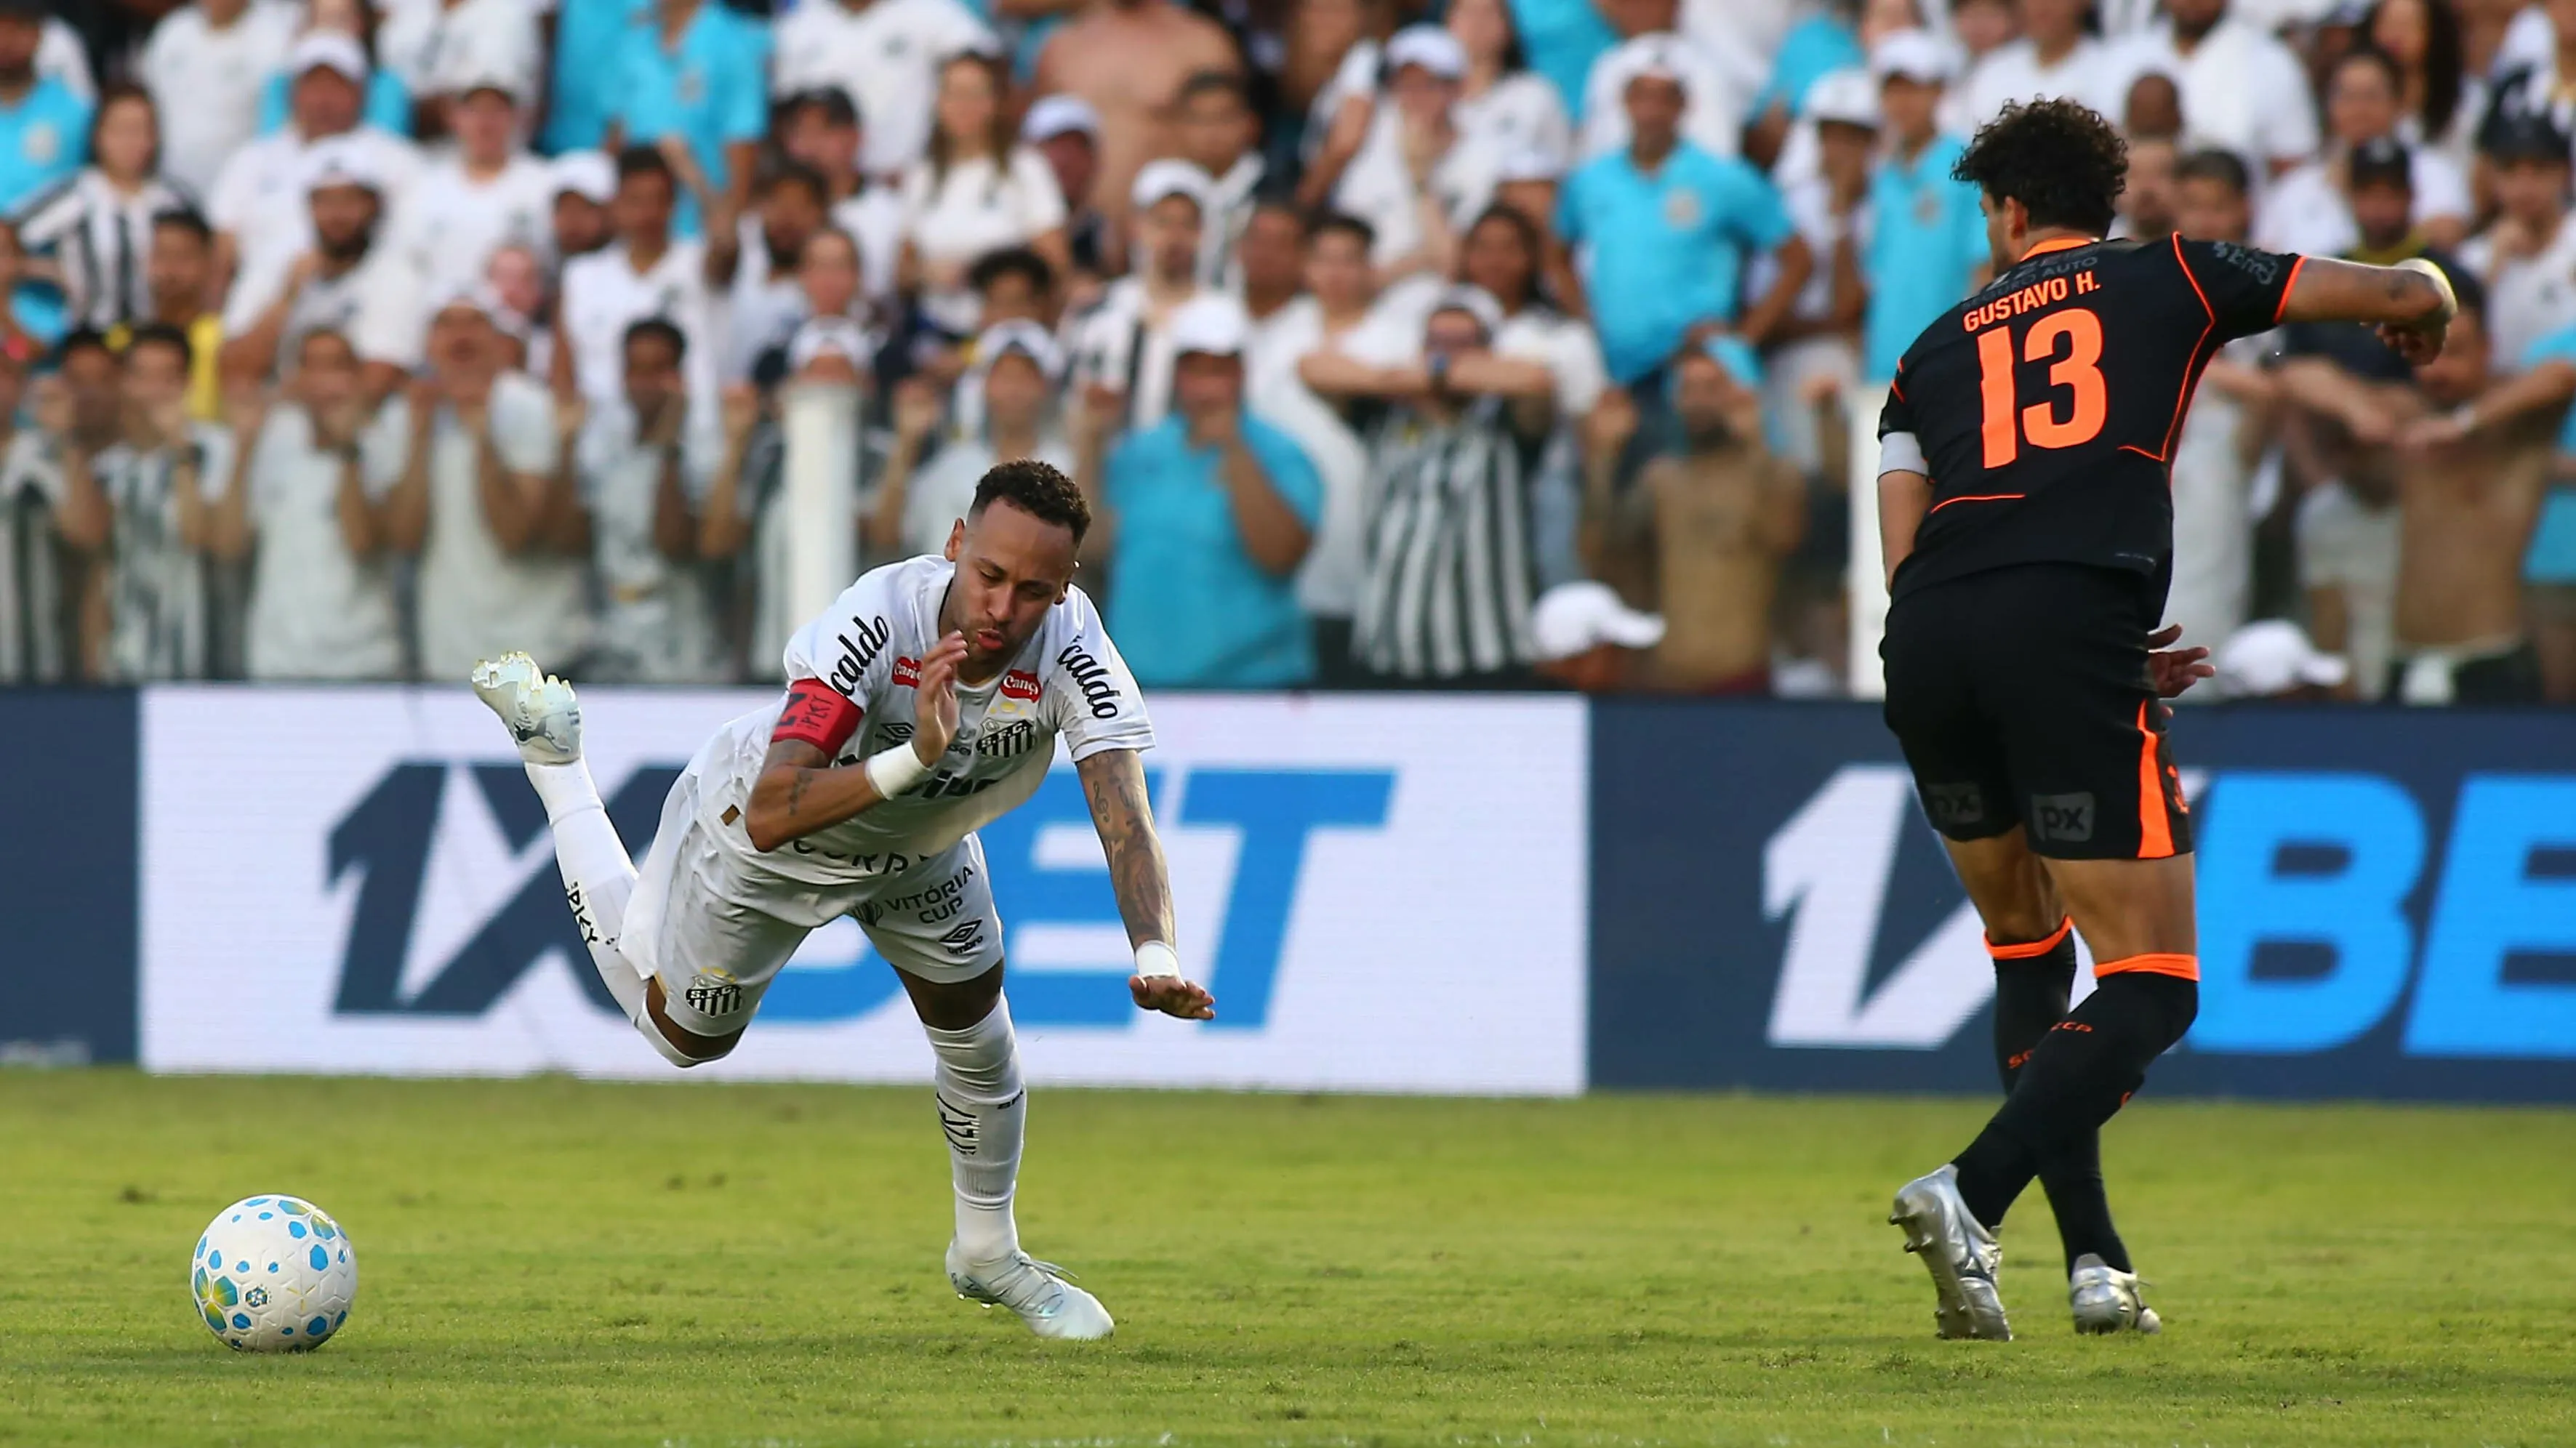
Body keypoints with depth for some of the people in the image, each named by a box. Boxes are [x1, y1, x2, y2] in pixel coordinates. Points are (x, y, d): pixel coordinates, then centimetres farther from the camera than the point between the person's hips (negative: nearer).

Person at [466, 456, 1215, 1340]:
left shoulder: (1071, 646, -35)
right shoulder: (876, 622, -45)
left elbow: (1124, 816, -41)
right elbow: (768, 816, -51)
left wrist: (1157, 958, -58)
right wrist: (912, 760, -64)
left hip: (920, 845, 3)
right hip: (761, 840, -3)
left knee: (981, 1046, 7)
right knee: (682, 1034, 21)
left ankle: (988, 1257, 37)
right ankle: (552, 753, 36)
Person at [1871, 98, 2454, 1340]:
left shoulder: (1937, 346, 25)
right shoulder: (2167, 281, 18)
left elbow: (1905, 559, 16)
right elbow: (2410, 295, 22)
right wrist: (2423, 311, 48)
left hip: (1927, 641, 4)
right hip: (2069, 637, -4)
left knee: (2028, 952, 24)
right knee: (2151, 987, 1)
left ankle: (2093, 1262, 15)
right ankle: (1971, 1195, -21)